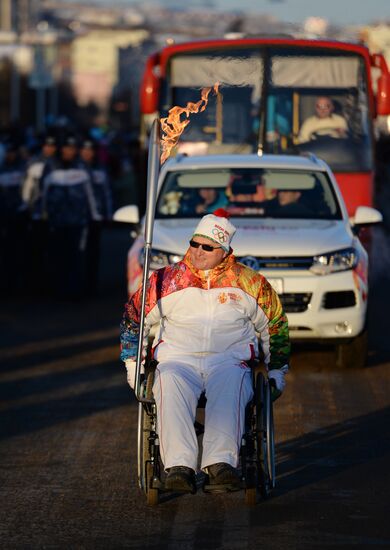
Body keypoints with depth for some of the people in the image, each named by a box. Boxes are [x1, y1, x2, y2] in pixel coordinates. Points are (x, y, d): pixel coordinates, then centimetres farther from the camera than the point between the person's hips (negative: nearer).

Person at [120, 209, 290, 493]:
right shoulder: (167, 280, 14)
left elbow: (275, 326, 25)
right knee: (171, 385, -37)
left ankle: (221, 463, -54)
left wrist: (276, 371, 21)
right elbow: (133, 318, 24)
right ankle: (180, 466, -50)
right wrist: (132, 364, 18)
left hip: (230, 360, 0)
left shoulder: (249, 283, 14)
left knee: (230, 386, -38)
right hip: (177, 360, 1)